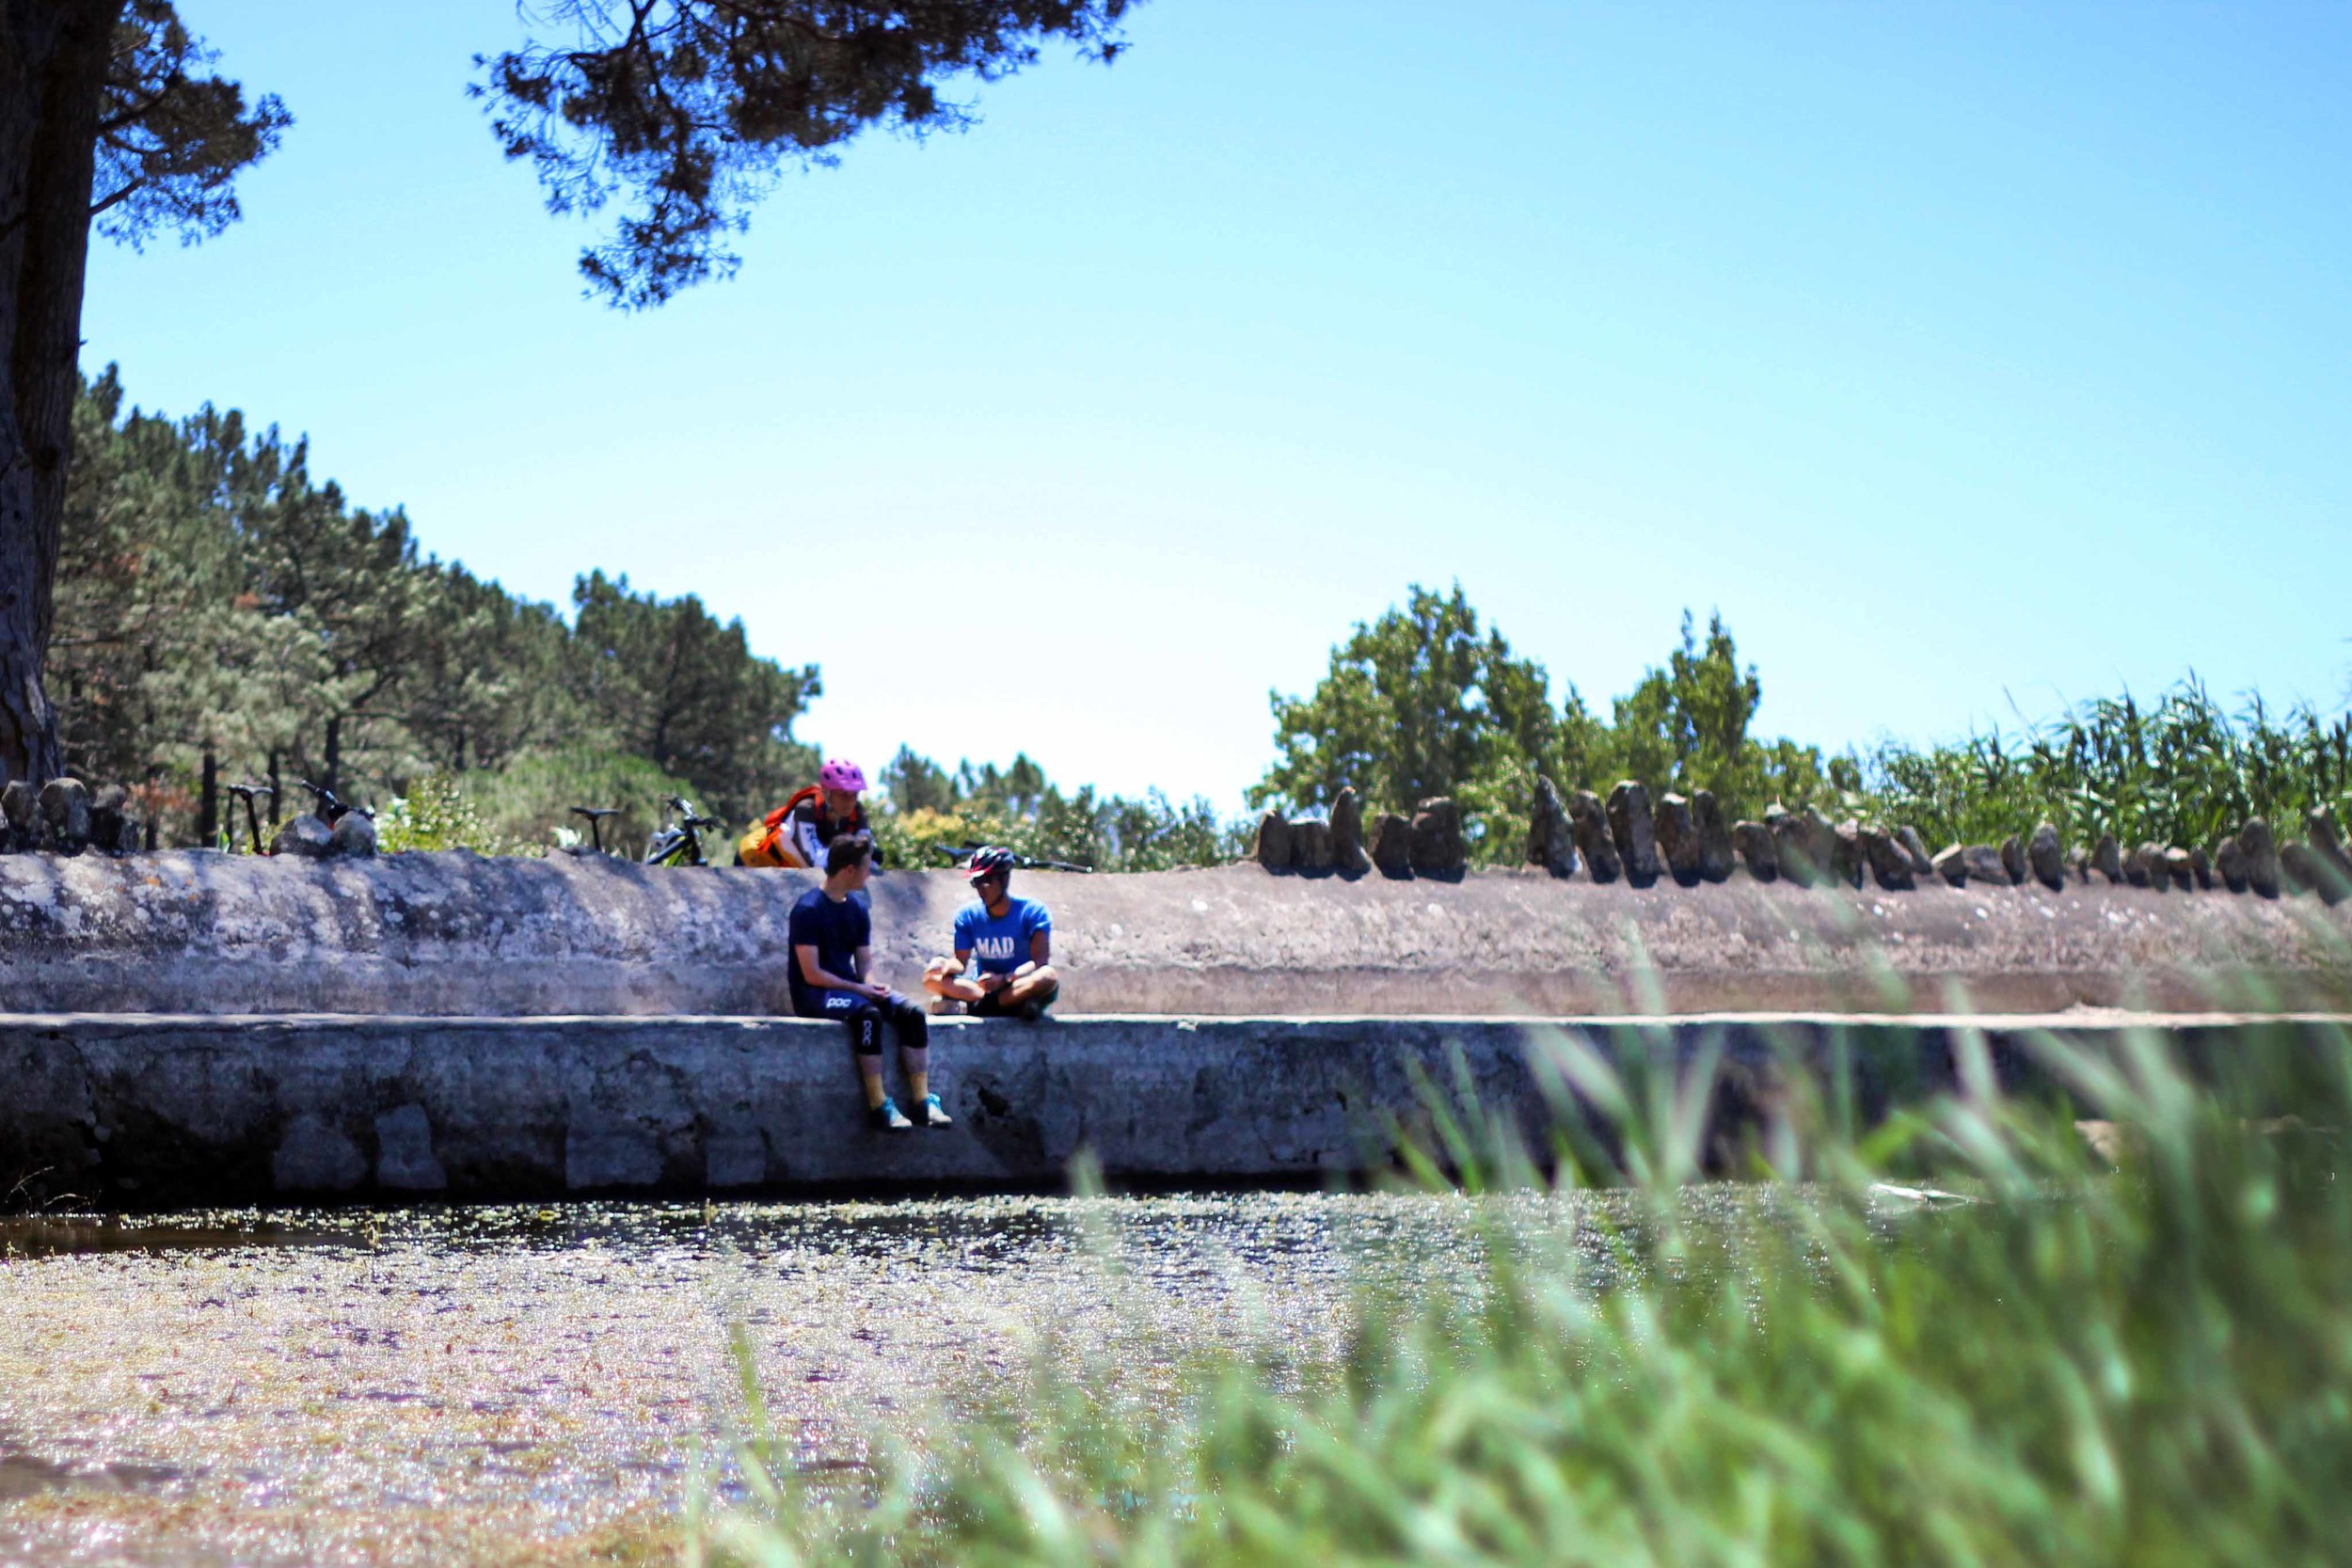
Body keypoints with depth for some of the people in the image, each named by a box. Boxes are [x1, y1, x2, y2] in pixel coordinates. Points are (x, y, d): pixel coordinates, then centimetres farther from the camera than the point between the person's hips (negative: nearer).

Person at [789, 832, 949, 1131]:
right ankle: (879, 1105, -31)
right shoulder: (808, 909, -13)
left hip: (851, 988, 7)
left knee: (912, 1013, -16)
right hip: (814, 995, -7)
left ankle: (923, 1101, -18)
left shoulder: (857, 910, 11)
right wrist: (858, 989, -17)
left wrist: (871, 984, -8)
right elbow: (812, 974, -16)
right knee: (867, 1013, -36)